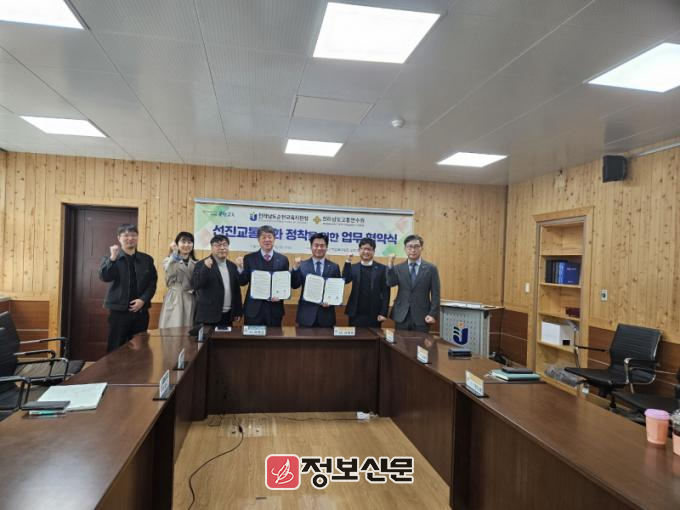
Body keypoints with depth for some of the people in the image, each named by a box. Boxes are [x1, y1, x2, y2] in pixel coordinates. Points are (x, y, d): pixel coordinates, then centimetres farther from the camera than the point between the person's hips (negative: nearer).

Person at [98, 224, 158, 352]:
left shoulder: (147, 259, 9)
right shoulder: (110, 258, 5)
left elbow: (153, 282, 5)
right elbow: (104, 277, -12)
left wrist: (143, 299, -9)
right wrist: (113, 258, -21)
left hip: (141, 310, 2)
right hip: (119, 310, -2)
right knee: (116, 348, 1)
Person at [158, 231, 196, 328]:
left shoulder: (195, 263, 13)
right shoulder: (169, 260, 3)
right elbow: (170, 272, -21)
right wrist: (174, 252, -18)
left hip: (190, 301, 3)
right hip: (174, 300, -3)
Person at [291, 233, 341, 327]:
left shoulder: (334, 267, 5)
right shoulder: (302, 265, 2)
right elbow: (294, 285, -6)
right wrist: (295, 268, -19)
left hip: (326, 314, 1)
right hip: (306, 314, -1)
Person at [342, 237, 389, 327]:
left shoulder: (382, 268, 0)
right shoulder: (353, 267, 7)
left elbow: (386, 293, -2)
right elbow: (345, 280, -11)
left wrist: (383, 313, -8)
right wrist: (348, 262, -19)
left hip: (374, 315, -1)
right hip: (356, 314, 2)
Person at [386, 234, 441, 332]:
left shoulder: (431, 268, 2)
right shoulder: (398, 268, 7)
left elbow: (435, 294, 0)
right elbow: (391, 283, -10)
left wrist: (433, 314, -9)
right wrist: (390, 265, -20)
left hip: (422, 317, -1)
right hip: (401, 316, 1)